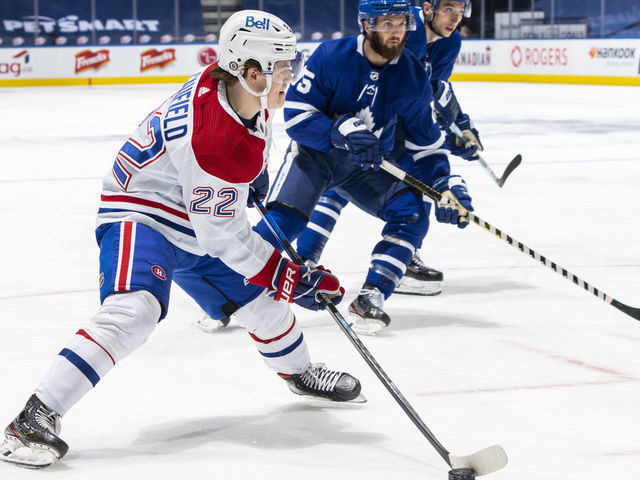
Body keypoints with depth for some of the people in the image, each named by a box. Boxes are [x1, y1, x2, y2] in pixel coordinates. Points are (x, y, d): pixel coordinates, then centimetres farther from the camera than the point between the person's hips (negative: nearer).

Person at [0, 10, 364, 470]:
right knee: (134, 309, -32)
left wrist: (251, 179, 27)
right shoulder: (211, 139, -35)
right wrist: (292, 279, -22)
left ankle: (301, 372, 48)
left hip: (193, 214, 9)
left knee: (262, 297, 16)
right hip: (141, 212, -9)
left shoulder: (245, 97, -9)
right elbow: (223, 236, -27)